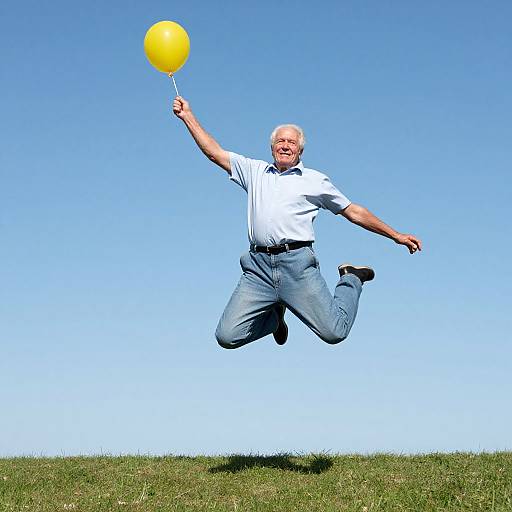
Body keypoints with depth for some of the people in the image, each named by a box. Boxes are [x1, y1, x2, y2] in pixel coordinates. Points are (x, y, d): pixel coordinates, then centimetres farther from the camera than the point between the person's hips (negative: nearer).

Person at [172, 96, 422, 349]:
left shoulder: (315, 180, 15)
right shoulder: (255, 171, 20)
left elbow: (354, 212, 17)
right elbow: (214, 152, 19)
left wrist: (397, 236, 14)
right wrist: (187, 115, 14)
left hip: (297, 264, -2)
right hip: (259, 266, 2)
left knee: (333, 332, -11)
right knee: (227, 337, -7)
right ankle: (274, 315, 25)